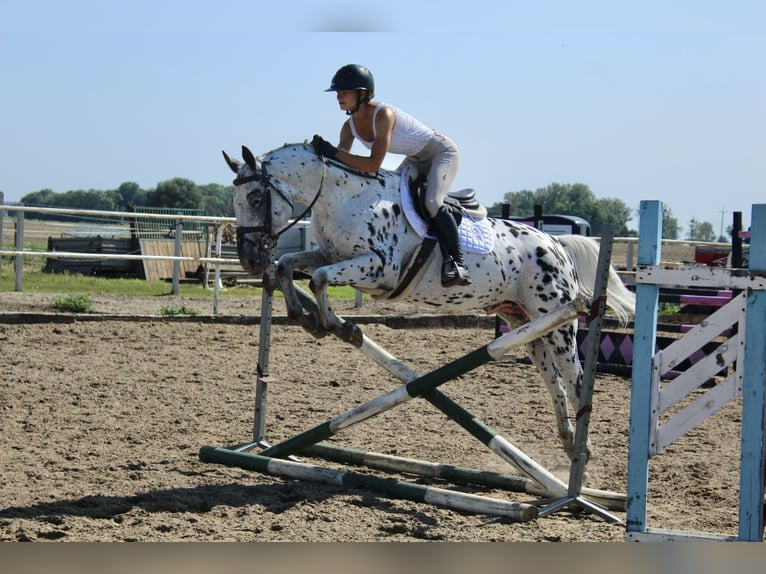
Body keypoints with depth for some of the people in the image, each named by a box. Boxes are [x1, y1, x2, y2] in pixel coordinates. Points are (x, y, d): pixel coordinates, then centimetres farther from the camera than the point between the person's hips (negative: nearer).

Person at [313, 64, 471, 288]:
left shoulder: (383, 115, -34)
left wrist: (334, 153, -39)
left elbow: (373, 165, -39)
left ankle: (458, 264, -23)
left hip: (442, 153, -9)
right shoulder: (350, 126, -9)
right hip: (417, 160, 9)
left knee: (432, 202, -30)